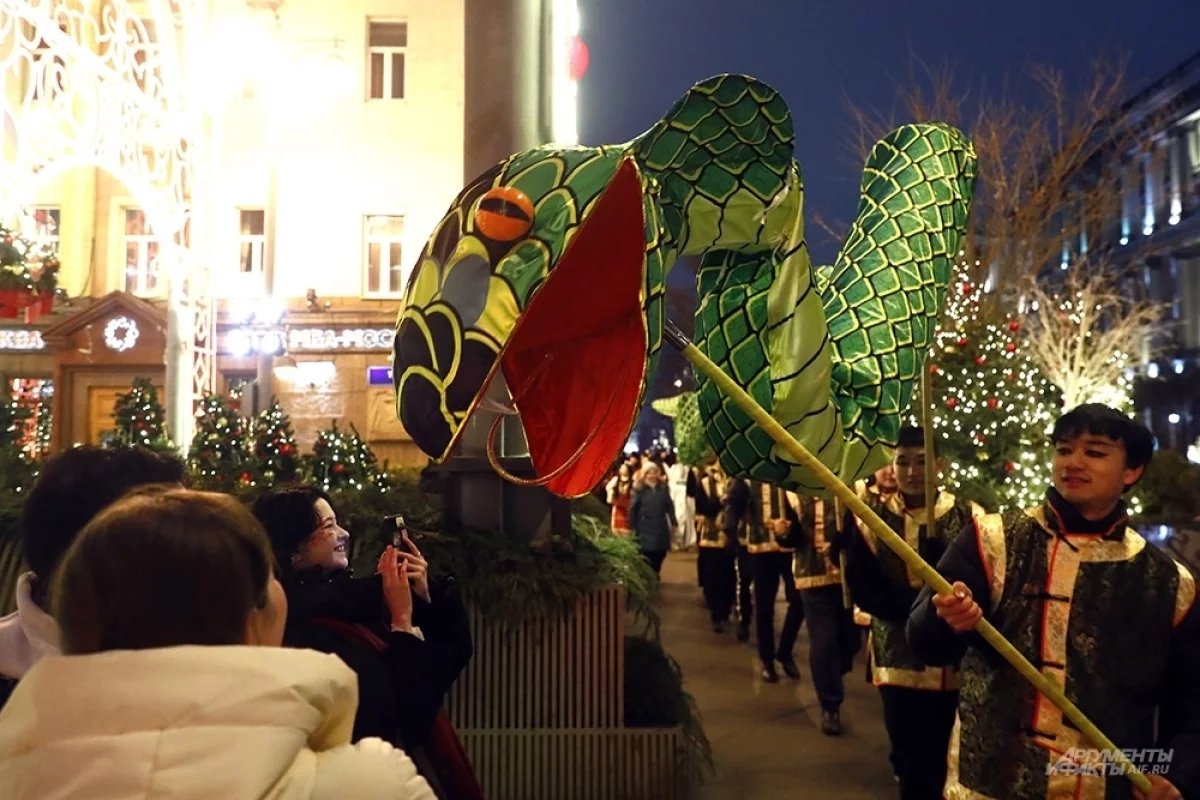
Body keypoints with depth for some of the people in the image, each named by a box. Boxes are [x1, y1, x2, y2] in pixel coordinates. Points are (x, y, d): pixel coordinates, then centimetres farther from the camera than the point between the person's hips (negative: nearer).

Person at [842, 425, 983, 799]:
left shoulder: (967, 516, -1)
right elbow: (863, 589, -6)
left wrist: (941, 557, -28)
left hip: (956, 659, -1)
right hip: (899, 659, 1)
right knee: (911, 764, 10)